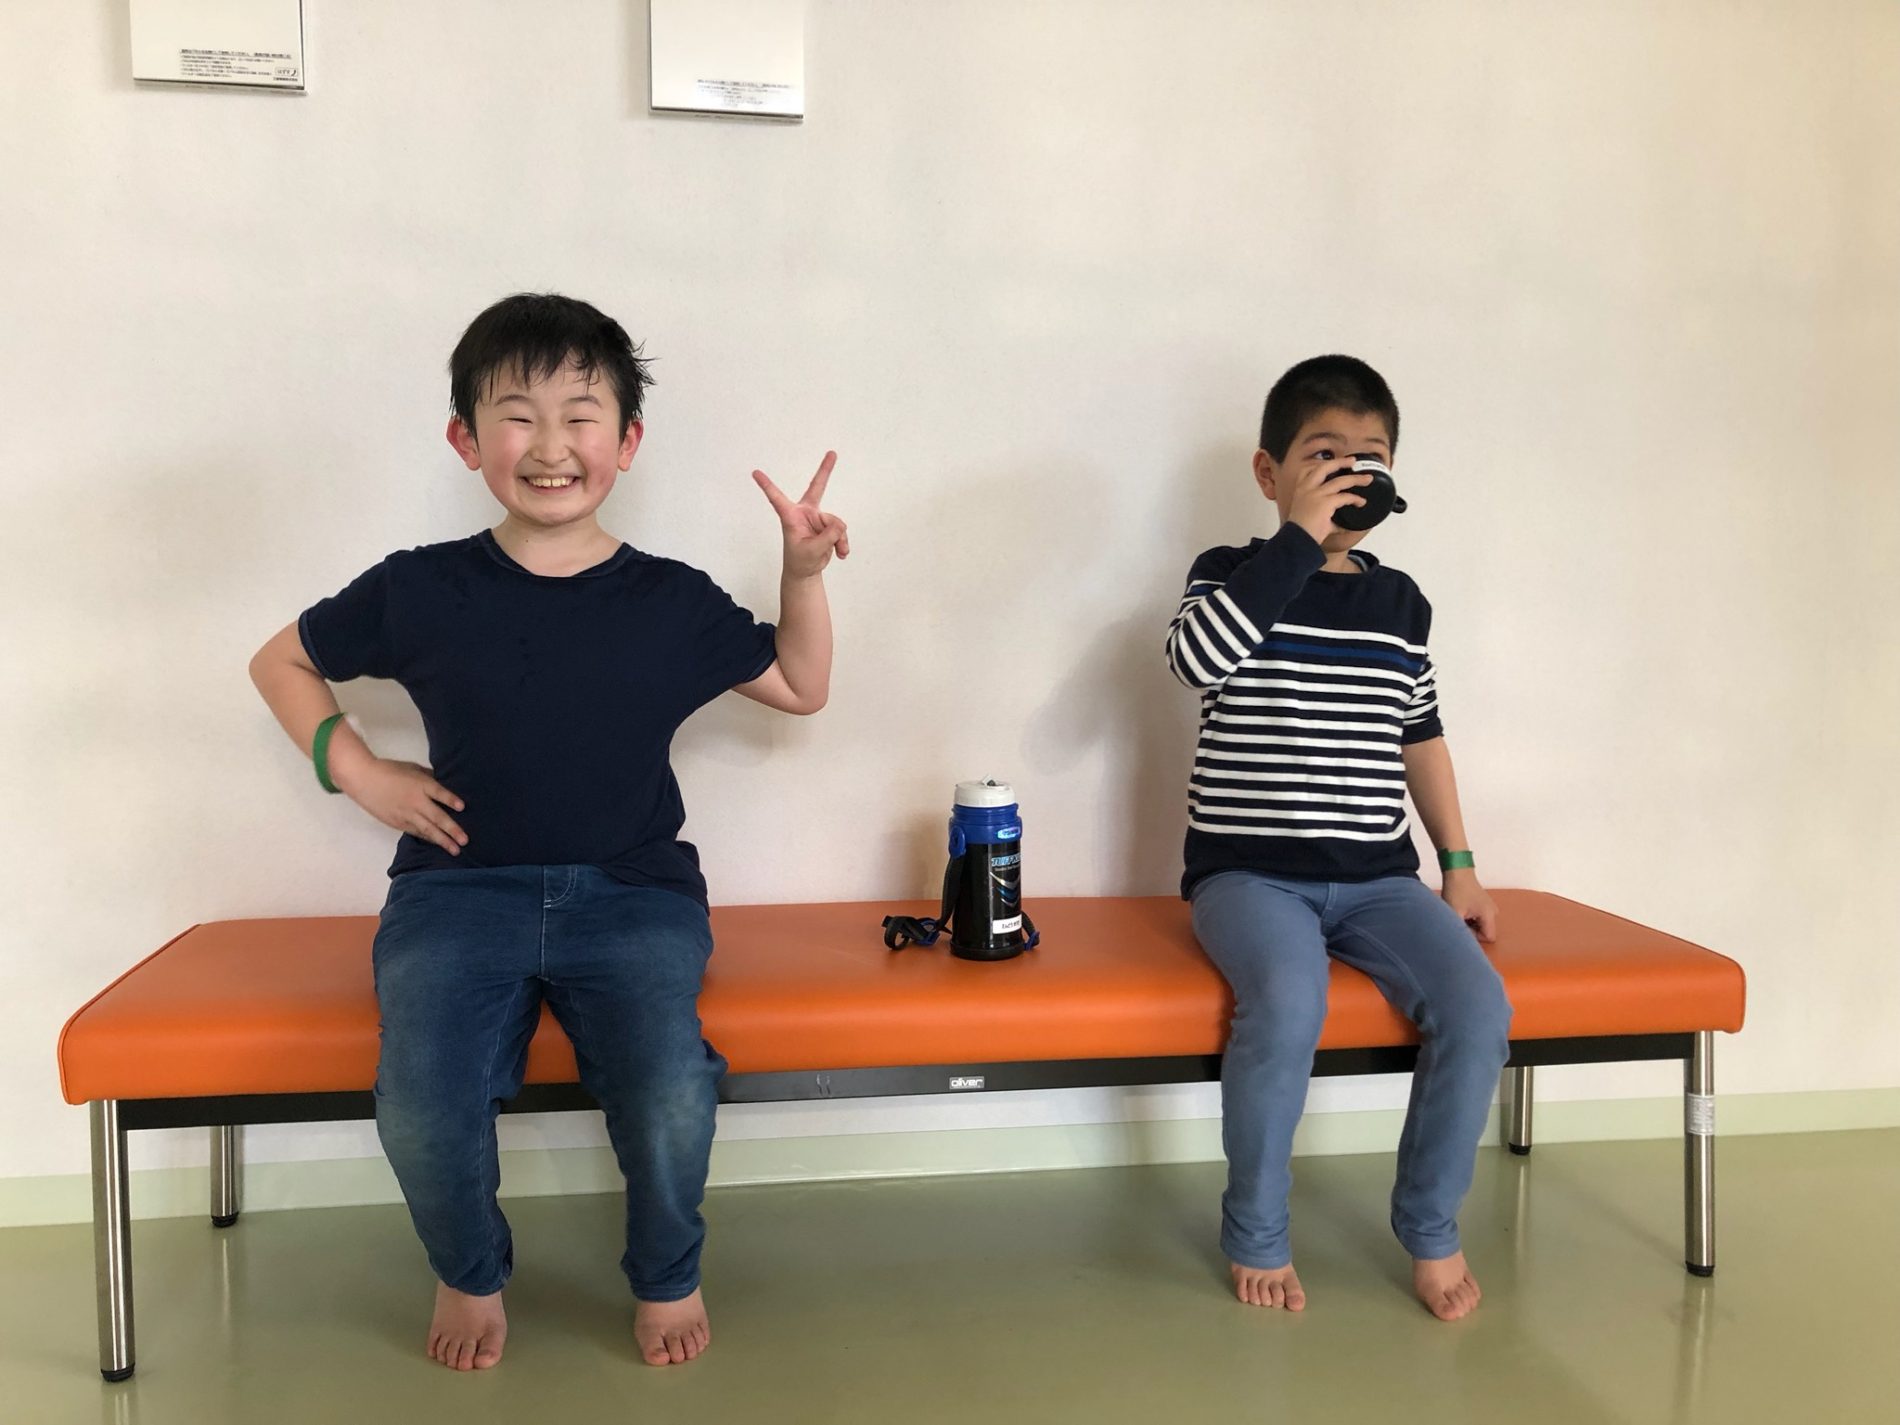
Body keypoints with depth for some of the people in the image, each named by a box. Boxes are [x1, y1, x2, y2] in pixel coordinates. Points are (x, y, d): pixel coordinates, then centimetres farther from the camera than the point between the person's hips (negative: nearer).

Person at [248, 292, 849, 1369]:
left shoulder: (674, 602, 3)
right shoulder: (421, 592, 2)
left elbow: (801, 688, 16)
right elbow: (282, 661, 18)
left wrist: (805, 572, 2)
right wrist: (356, 768, 5)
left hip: (631, 892, 0)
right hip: (461, 888, 1)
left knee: (673, 1104, -26)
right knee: (421, 1111, -25)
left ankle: (668, 1274, 12)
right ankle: (470, 1272, 13)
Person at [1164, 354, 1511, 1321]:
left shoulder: (1399, 602, 12)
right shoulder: (1232, 577, -1)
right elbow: (1195, 658, -23)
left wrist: (1459, 865, 16)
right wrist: (1300, 538, -20)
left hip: (1376, 875, 5)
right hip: (1248, 871, -4)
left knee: (1478, 1004, -19)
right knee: (1287, 1002, -32)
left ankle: (1431, 1225, 7)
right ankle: (1255, 1233, -6)